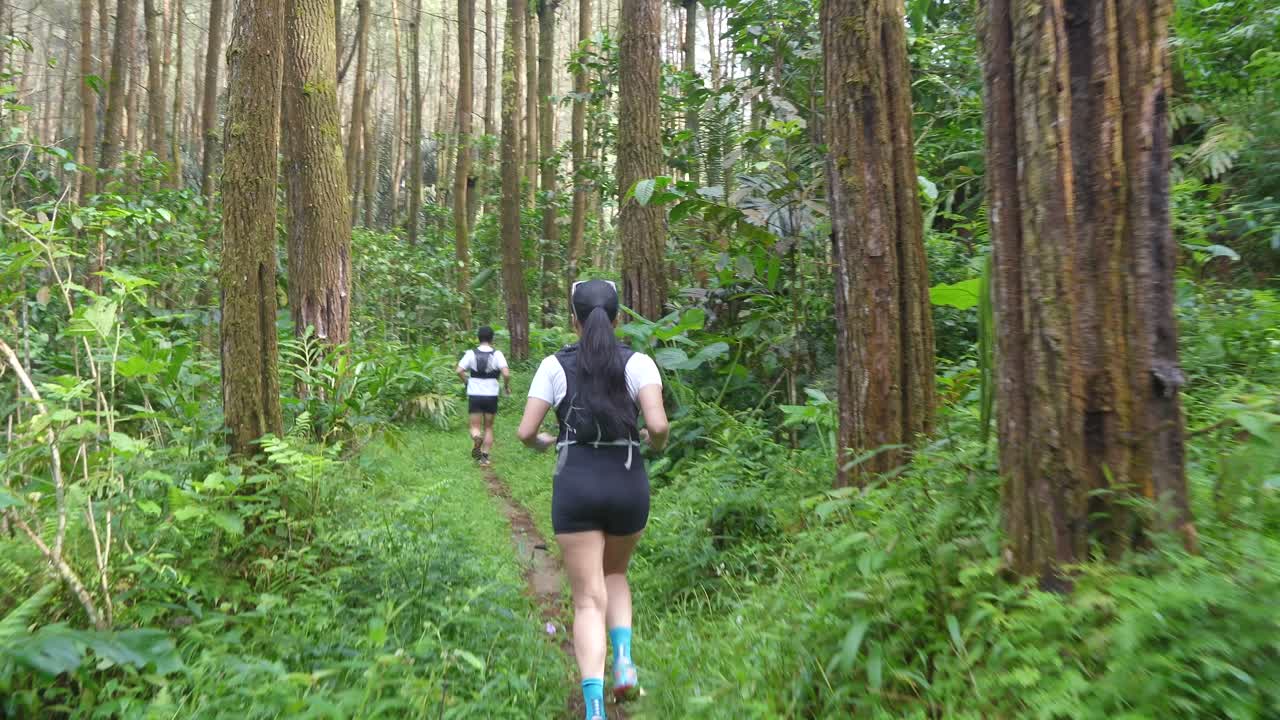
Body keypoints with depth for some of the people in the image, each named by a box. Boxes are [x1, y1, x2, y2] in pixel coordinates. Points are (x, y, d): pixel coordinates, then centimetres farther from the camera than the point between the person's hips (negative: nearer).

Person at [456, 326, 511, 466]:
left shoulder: (471, 353, -1)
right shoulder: (497, 354, -6)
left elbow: (459, 371, -8)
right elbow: (506, 374, -16)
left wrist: (468, 382, 10)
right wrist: (507, 386, 3)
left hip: (474, 395, 0)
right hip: (491, 395, 0)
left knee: (475, 426, 6)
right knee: (488, 427, 15)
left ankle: (476, 438, -27)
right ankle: (485, 456, 11)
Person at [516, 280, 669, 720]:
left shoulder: (555, 366, 0)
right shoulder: (638, 363, -2)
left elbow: (526, 432, -2)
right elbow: (657, 425, -15)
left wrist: (543, 443, 21)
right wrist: (656, 444, 8)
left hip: (575, 485, -1)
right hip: (628, 483, 1)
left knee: (589, 599, 6)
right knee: (614, 575, 27)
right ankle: (624, 659, 8)